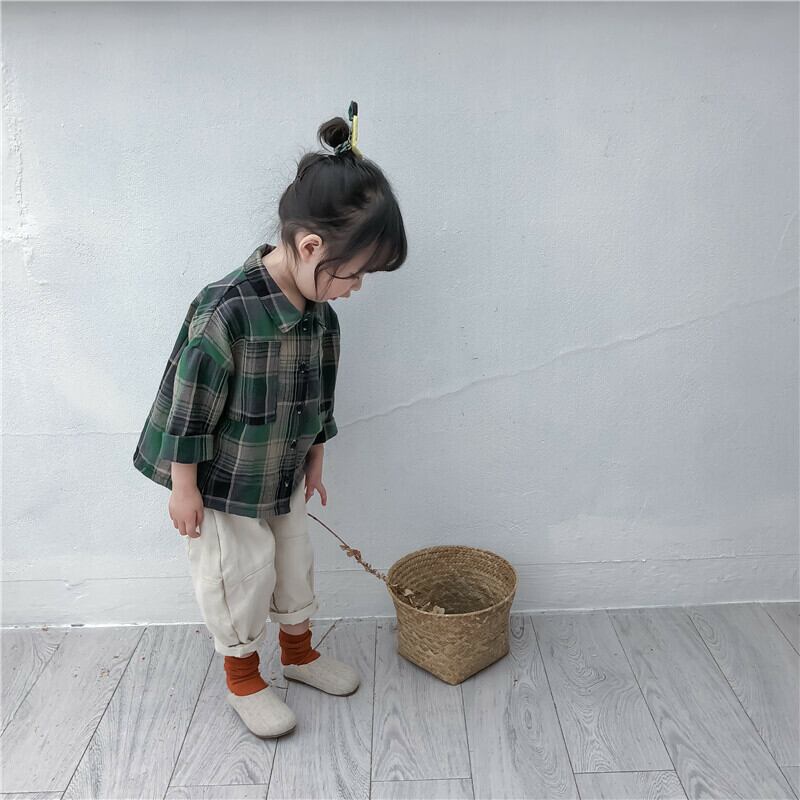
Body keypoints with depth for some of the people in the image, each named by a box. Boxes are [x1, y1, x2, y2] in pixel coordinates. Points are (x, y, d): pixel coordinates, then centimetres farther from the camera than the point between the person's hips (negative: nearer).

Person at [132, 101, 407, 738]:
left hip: (286, 477, 7)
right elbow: (188, 407, -23)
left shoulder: (320, 313, -7)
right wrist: (184, 489, -15)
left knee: (296, 565, 21)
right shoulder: (226, 313, -31)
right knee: (240, 578, 11)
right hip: (225, 486, -7)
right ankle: (242, 676, 36)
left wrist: (314, 463, 15)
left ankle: (299, 651, 46)